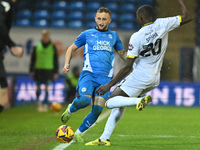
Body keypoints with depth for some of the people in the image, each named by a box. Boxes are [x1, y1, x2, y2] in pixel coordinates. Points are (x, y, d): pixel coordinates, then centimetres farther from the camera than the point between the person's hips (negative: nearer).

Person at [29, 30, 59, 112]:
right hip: (38, 69, 1)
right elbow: (32, 59, 9)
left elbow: (56, 60, 8)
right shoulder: (37, 47, 6)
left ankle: (45, 104, 0)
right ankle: (38, 101, 23)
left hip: (49, 70, -1)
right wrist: (31, 70, 6)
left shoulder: (53, 47, 6)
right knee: (38, 88, 3)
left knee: (47, 88, -5)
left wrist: (56, 72, 4)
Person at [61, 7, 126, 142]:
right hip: (89, 74, -2)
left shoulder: (113, 36, 19)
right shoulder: (87, 34, 11)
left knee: (97, 109, -12)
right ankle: (70, 110, 6)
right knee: (85, 100, -29)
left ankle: (79, 133, 9)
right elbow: (72, 48, 20)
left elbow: (122, 53, 31)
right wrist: (67, 64, 4)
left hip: (105, 78, 2)